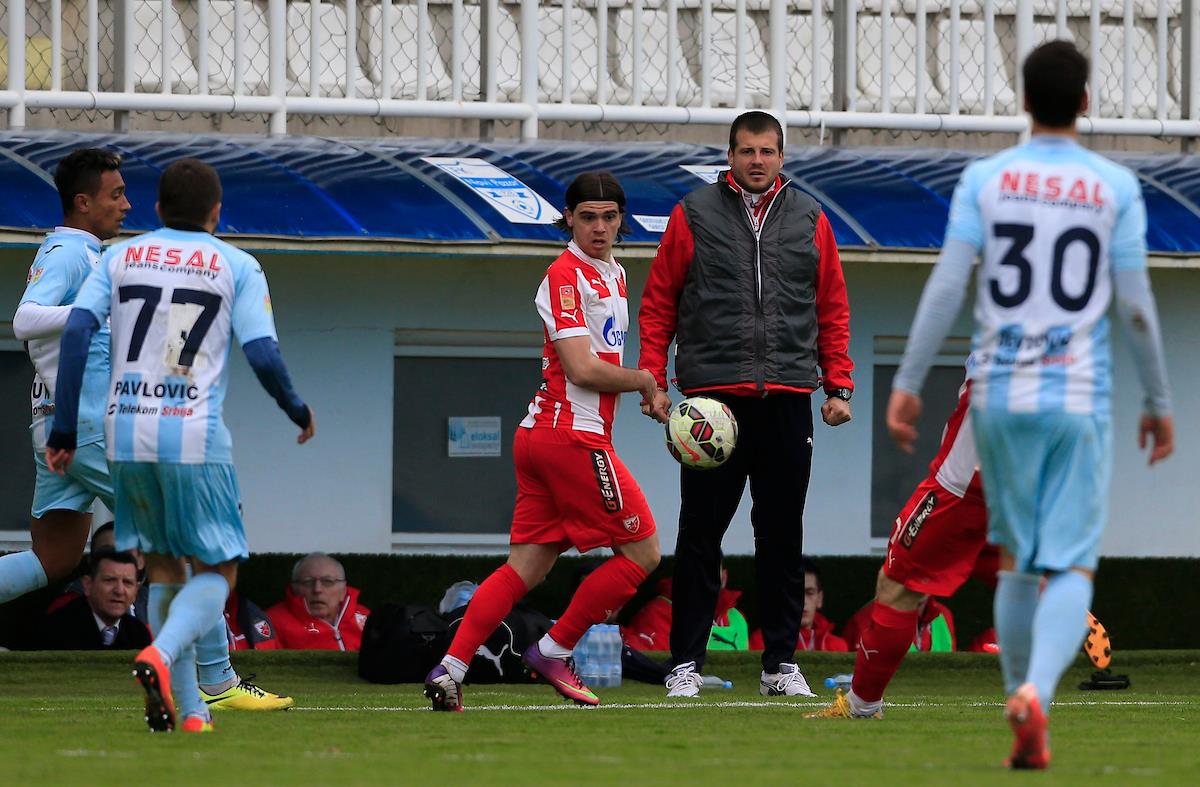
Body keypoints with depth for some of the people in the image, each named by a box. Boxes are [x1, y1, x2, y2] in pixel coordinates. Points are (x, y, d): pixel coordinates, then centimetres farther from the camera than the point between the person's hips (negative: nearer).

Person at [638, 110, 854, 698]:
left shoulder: (810, 221, 12)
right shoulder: (693, 216, 5)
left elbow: (833, 311, 14)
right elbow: (658, 304, 6)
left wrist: (838, 386, 6)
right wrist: (653, 379, -3)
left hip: (788, 400, 2)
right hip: (711, 396, -2)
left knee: (782, 535, 5)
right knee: (700, 535, 0)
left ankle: (781, 661, 11)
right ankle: (686, 662, 4)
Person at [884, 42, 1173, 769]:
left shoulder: (984, 180, 1)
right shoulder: (1116, 187, -1)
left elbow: (946, 286, -5)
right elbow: (1136, 305, -1)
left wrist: (908, 382, -1)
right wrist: (1159, 402, 8)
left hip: (1001, 393, 2)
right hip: (1082, 397, -2)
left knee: (1017, 562, 15)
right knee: (1073, 568, -3)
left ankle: (1025, 727, 16)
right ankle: (1036, 691, -29)